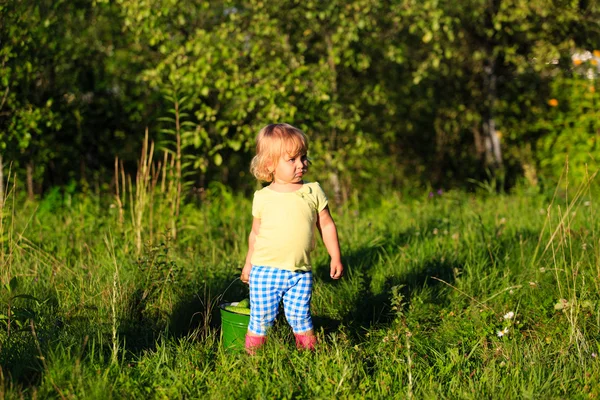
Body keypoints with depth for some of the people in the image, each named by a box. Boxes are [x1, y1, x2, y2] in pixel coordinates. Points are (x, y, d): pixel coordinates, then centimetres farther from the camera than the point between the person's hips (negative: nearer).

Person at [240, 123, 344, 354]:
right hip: (265, 271, 0)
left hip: (300, 273, 0)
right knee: (261, 319, 3)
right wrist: (248, 264, 14)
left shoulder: (313, 192, 0)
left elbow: (326, 225, 7)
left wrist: (335, 258, 6)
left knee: (300, 318, 3)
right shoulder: (263, 198, -1)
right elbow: (255, 233, 10)